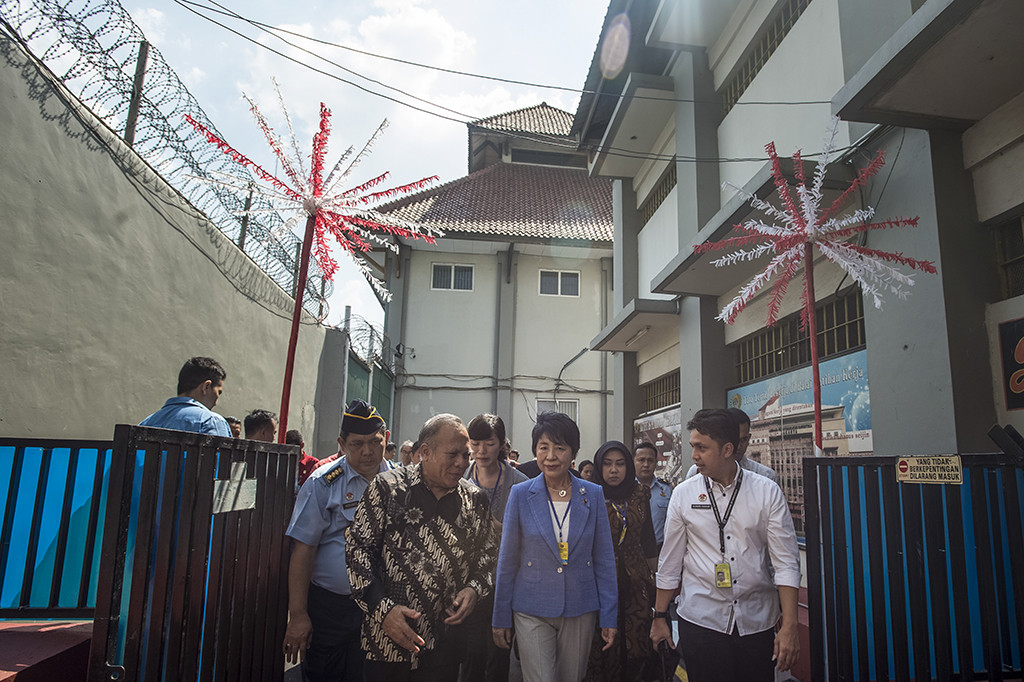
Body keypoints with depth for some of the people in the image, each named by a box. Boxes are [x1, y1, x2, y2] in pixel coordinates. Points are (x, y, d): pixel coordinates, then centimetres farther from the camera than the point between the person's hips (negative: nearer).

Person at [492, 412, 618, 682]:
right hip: (532, 612, -1)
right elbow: (507, 560, 0)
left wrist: (609, 617, 1)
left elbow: (604, 560, 3)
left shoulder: (593, 495, -2)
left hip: (580, 611, 2)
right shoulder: (521, 494, -5)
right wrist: (501, 618, 3)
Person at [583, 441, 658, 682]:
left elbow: (648, 540, 13)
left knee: (636, 644, 3)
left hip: (635, 582, 3)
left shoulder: (640, 495, 7)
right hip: (599, 580, -3)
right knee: (602, 647, 0)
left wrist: (655, 574, 12)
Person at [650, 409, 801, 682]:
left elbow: (786, 561, -4)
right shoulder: (683, 493, -1)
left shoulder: (767, 492, -4)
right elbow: (670, 561, 5)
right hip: (701, 619, 0)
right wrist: (659, 617, 9)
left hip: (756, 621, 0)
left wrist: (789, 626, -9)